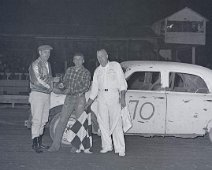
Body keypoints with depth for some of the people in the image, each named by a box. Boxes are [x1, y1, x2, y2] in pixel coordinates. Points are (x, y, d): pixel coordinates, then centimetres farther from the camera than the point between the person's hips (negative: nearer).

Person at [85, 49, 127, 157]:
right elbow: (94, 88, 22)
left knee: (116, 123, -9)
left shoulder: (115, 66, 7)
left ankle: (120, 149, -8)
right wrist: (89, 102, 18)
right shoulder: (97, 71, 17)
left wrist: (122, 97, -10)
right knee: (103, 122, 0)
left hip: (114, 96, -4)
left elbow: (122, 82, 1)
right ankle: (107, 146, 11)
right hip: (101, 96, 4)